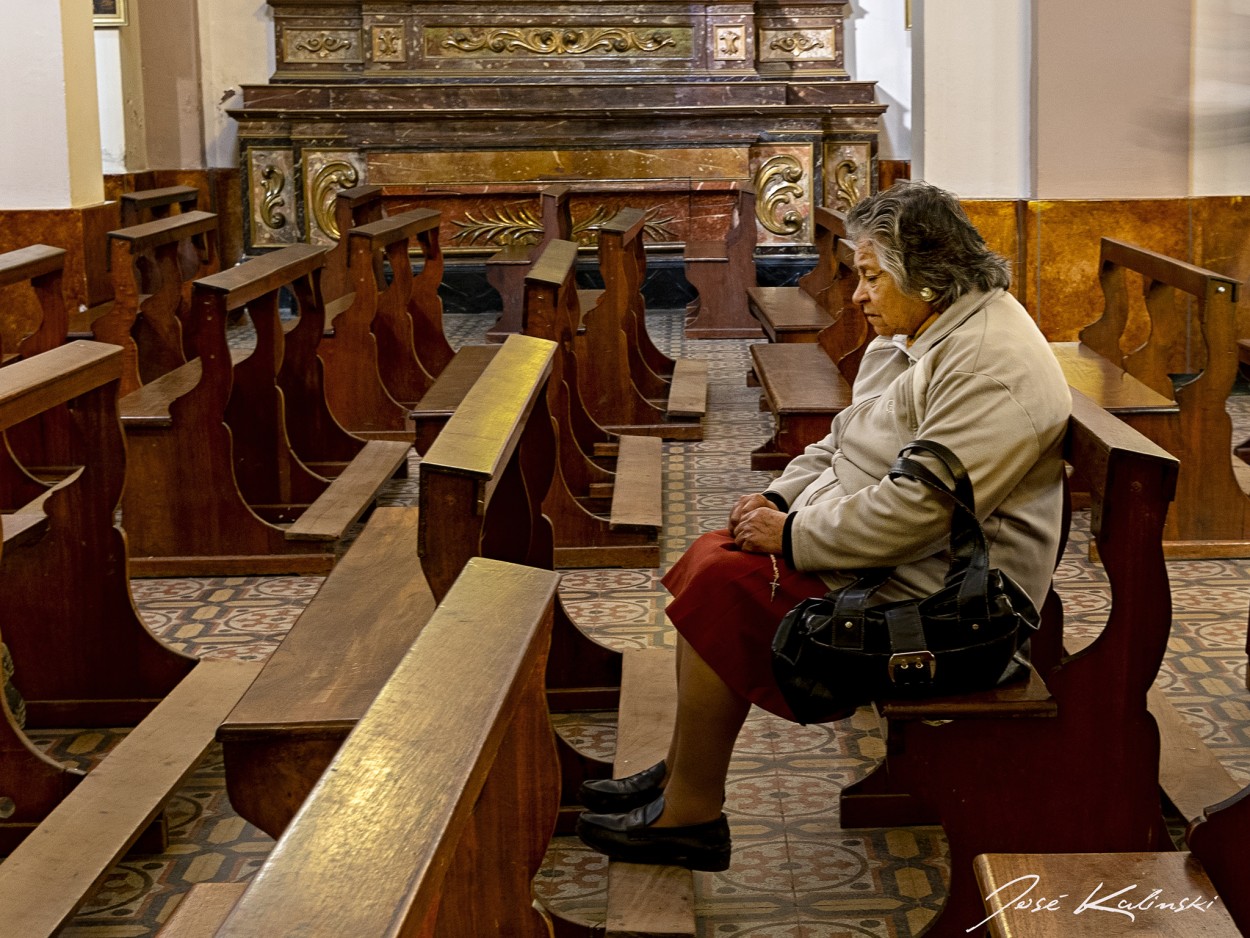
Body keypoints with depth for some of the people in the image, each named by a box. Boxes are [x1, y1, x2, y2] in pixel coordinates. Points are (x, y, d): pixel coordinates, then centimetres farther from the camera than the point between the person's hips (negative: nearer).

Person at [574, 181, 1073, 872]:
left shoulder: (990, 367, -22)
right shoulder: (911, 337, 12)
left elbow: (918, 508, -28)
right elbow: (843, 442, 20)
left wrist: (794, 536, -20)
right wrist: (780, 499, 2)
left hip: (932, 594, -10)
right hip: (870, 545, 10)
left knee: (725, 587, -18)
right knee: (710, 559, 1)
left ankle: (692, 815, -8)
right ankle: (679, 774, 8)